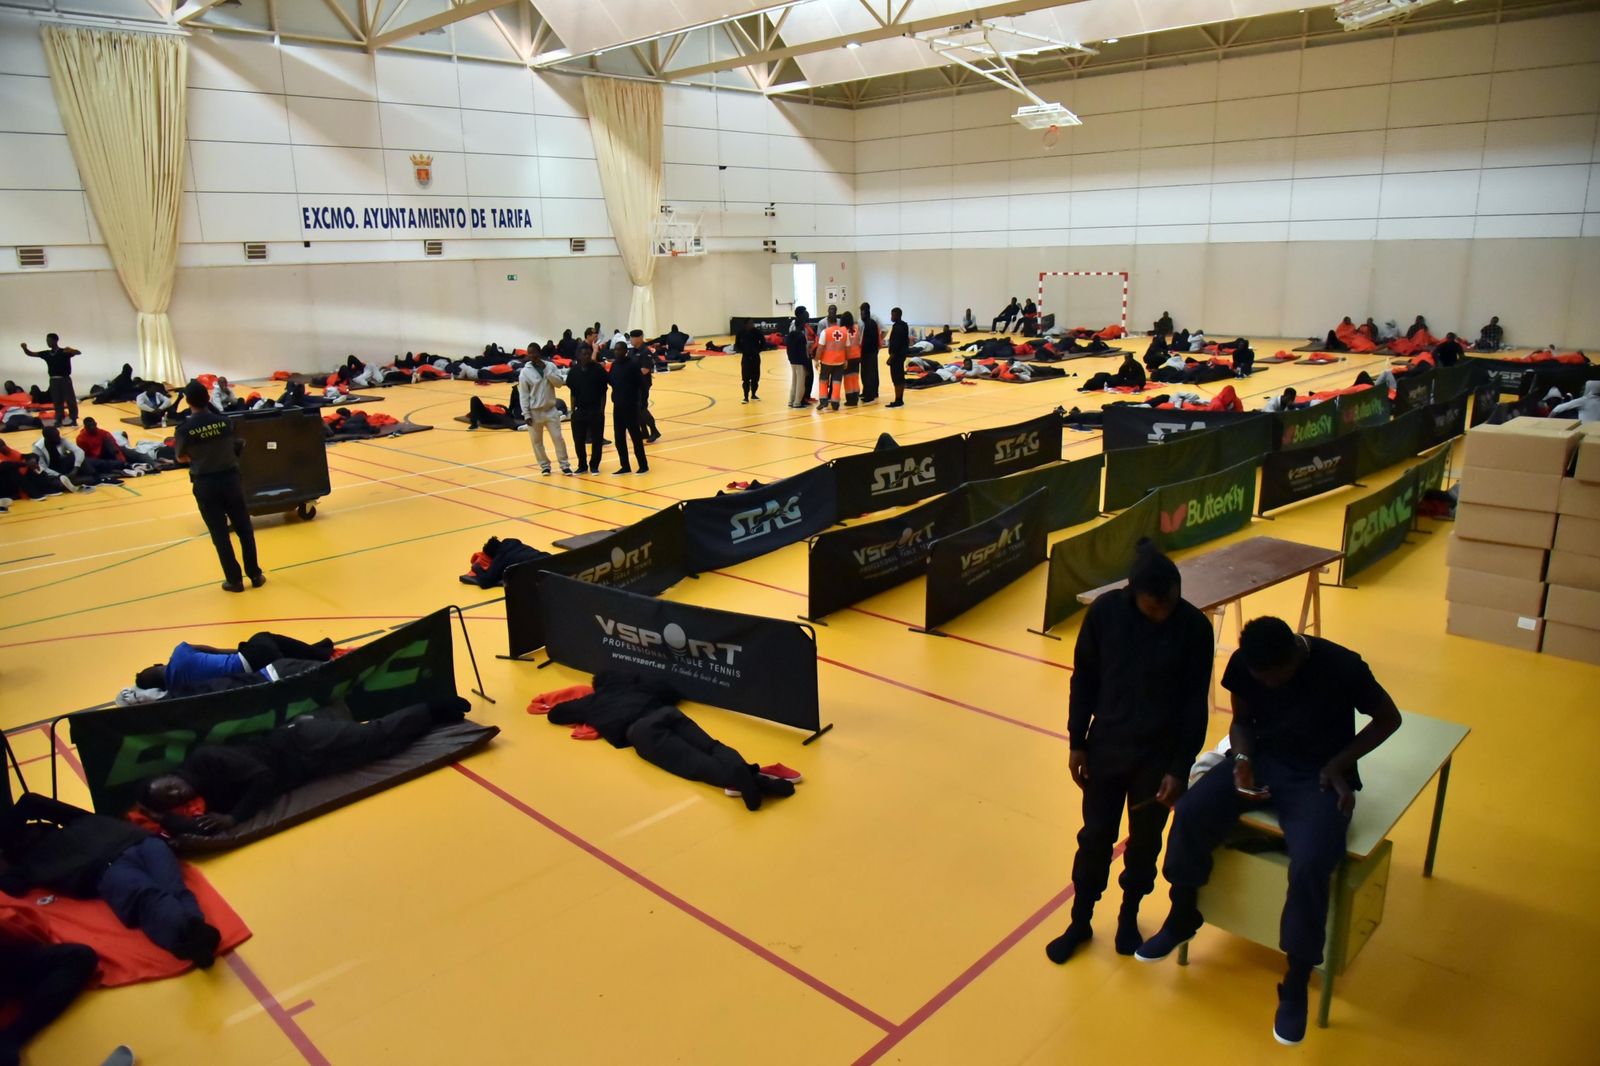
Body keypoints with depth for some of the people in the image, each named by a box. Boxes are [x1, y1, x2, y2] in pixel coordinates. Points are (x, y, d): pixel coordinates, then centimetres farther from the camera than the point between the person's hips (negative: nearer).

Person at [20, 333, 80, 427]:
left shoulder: (65, 351, -6)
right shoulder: (46, 353, 9)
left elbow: (79, 353, -18)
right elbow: (30, 354, 12)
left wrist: (71, 350, -40)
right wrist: (25, 348, -9)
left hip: (65, 379, -5)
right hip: (53, 380, 5)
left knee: (70, 400, -2)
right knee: (57, 401, 8)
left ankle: (73, 420, 6)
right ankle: (59, 420, 14)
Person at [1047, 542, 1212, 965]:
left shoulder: (1194, 627, -15)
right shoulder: (1105, 612, -14)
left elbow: (1196, 704, -8)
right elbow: (1084, 679, -2)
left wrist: (1180, 767, -9)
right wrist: (1078, 743, 0)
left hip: (1159, 757, 0)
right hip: (1106, 749, 1)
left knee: (1144, 842, 17)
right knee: (1095, 837, 13)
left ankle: (1129, 915, 41)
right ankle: (1080, 920, 32)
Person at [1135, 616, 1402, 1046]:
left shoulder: (1342, 667, -20)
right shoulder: (1244, 663, -10)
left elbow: (1388, 719, -3)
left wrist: (1339, 764, -14)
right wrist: (1242, 759, -14)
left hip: (1318, 776, -3)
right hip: (1260, 759, 4)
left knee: (1309, 864, -29)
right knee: (1191, 812, -23)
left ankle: (1296, 984, -6)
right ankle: (1183, 917, 3)